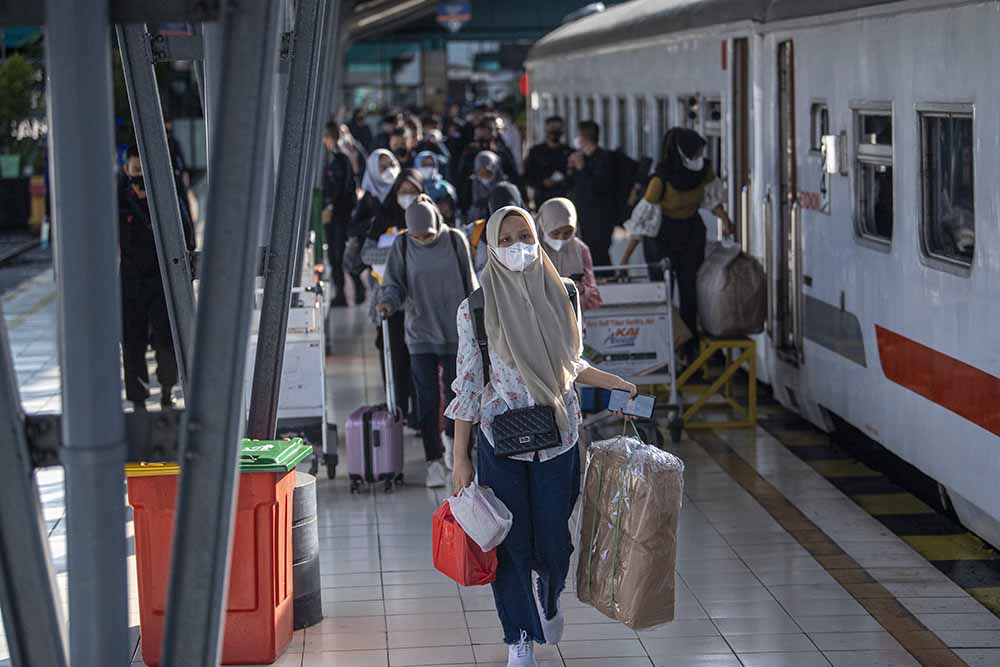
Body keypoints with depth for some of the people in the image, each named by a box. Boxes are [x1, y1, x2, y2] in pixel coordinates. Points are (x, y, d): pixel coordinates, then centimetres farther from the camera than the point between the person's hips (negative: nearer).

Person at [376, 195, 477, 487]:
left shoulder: (455, 240, -4)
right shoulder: (402, 245, -4)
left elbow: (469, 282, 4)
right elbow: (394, 283, -1)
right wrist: (389, 302, -23)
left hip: (455, 332, 0)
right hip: (420, 334, 0)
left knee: (456, 393, 9)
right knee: (427, 400, -3)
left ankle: (450, 437, 38)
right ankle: (434, 461, 6)